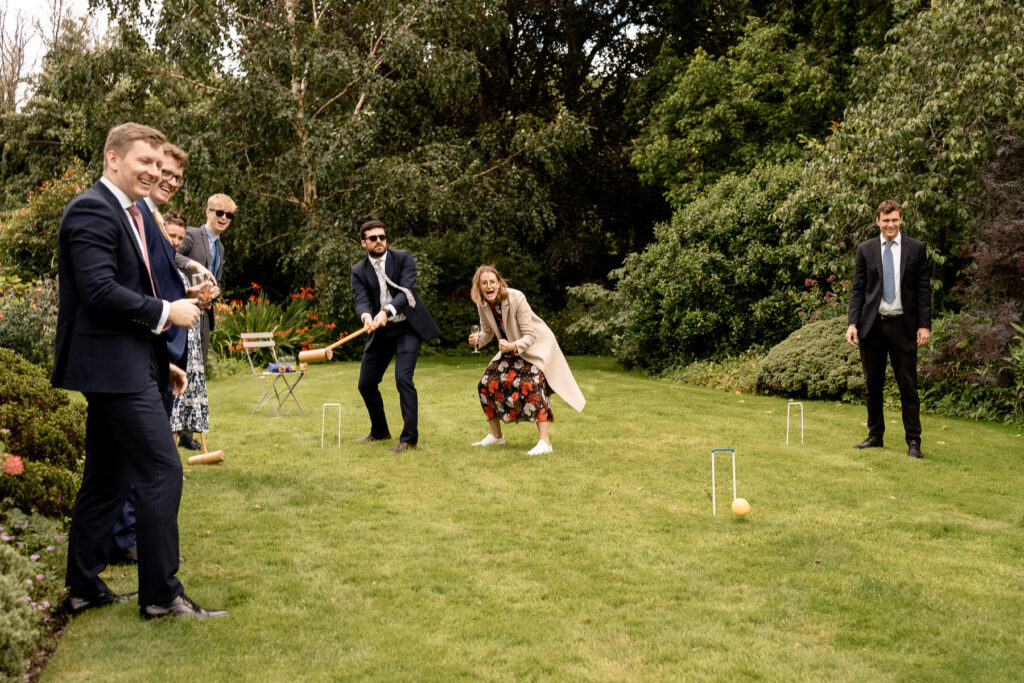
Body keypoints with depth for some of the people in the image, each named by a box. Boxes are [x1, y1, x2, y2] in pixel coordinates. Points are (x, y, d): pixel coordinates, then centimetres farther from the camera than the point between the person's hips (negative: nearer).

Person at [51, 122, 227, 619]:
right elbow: (100, 290, -23)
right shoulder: (92, 210, -13)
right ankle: (161, 594, 1)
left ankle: (84, 588, 24)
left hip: (125, 366, 10)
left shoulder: (126, 213, 19)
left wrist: (160, 361, 20)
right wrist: (165, 312, -14)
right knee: (162, 470, -8)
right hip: (113, 367, -10)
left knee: (105, 479, 14)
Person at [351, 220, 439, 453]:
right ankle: (380, 431, 33)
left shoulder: (403, 258, -6)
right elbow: (361, 300, -12)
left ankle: (409, 438, -10)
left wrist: (387, 311, -35)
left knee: (403, 378, -19)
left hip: (408, 327, -5)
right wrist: (366, 316, -36)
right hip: (380, 331, 5)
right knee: (366, 383, 10)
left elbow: (407, 290, -19)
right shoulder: (359, 271, 1)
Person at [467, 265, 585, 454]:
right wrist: (478, 339, -18)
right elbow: (488, 331, 6)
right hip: (511, 348, 7)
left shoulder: (516, 298, -28)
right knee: (486, 384, -1)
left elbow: (530, 335, -26)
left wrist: (513, 346, -45)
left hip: (538, 345, -7)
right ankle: (496, 436, 17)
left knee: (532, 384, -28)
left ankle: (544, 442, -27)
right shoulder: (482, 304, -10)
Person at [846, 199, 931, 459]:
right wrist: (852, 323, -5)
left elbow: (923, 289, 3)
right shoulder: (865, 249, 6)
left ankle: (913, 442, 5)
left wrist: (924, 325, -5)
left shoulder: (916, 249, 4)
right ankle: (875, 436, 21)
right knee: (873, 385, 10)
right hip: (872, 325, 2)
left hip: (903, 325, -2)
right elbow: (857, 289, 5)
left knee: (908, 386, 0)